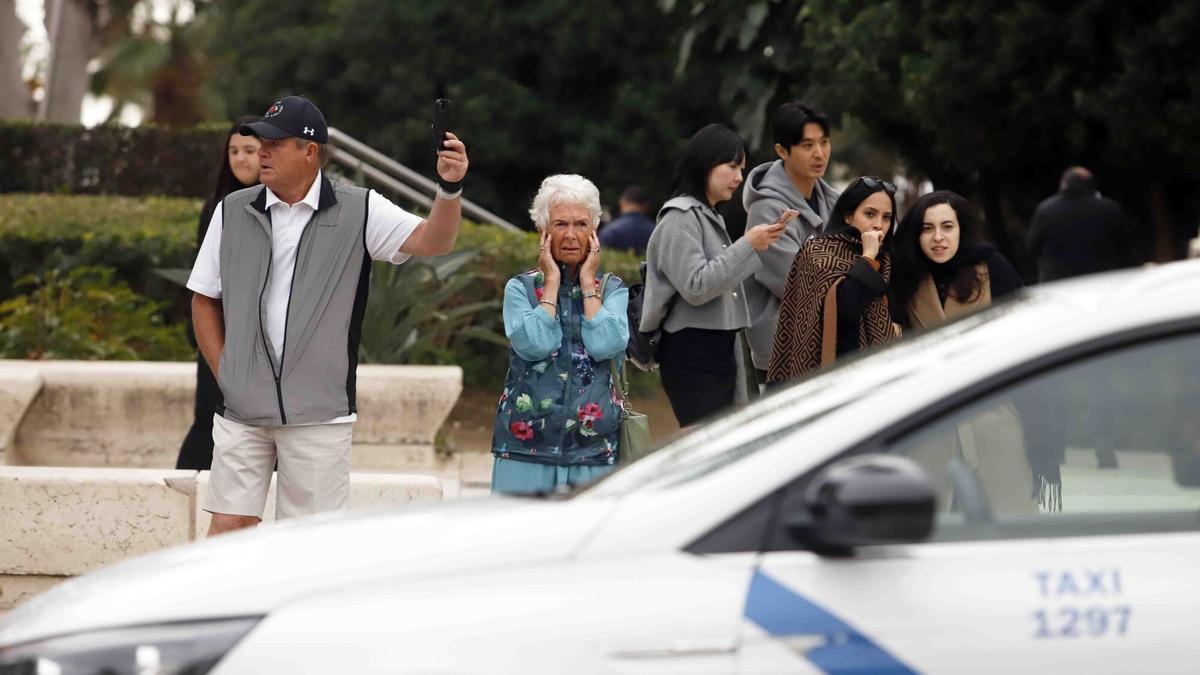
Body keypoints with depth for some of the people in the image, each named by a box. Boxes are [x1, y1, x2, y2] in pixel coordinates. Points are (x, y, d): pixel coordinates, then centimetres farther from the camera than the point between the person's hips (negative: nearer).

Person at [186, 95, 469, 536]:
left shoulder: (359, 212, 0)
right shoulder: (233, 212, 7)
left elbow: (430, 241, -13)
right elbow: (204, 299, 14)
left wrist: (449, 189, -32)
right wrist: (224, 372, 5)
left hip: (320, 412, -2)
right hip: (242, 409, 2)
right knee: (228, 527, 0)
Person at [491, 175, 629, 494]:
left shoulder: (613, 289, 8)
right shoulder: (520, 288, 5)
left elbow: (604, 345, -12)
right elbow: (535, 344, -14)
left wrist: (588, 282, -3)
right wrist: (551, 282, -5)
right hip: (527, 443, -1)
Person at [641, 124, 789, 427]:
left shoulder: (712, 218, 19)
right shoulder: (680, 217, -8)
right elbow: (695, 287, -18)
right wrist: (747, 246, -17)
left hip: (720, 350, 9)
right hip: (693, 355, -9)